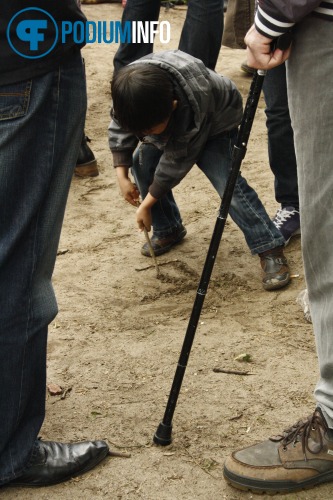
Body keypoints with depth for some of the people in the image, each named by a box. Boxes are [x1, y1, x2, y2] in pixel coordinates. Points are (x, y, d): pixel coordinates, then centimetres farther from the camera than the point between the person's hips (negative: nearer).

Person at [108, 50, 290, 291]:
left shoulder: (191, 108, -45)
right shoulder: (129, 88, -31)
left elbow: (177, 162, -33)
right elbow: (120, 128, -10)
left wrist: (147, 204, -25)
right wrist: (122, 175, -17)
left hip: (215, 125, -6)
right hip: (172, 126, 6)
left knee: (226, 179, -25)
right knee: (142, 163, -13)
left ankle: (271, 250, -20)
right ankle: (167, 230, 8)